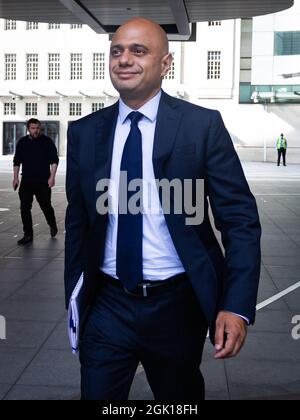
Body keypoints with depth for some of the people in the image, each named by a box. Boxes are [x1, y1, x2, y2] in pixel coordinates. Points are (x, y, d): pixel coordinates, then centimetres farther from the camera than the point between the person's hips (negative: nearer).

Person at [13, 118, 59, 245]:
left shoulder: (47, 142, -3)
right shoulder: (22, 142, 7)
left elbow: (54, 160, -5)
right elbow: (17, 161, 14)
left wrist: (52, 177, -14)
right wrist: (15, 177, 8)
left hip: (43, 181, -3)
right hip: (26, 181, 3)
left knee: (46, 206, 4)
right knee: (25, 208, 0)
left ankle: (52, 225, 34)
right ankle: (28, 235, 9)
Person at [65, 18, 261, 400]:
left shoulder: (203, 125, -8)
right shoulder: (84, 132, 1)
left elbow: (241, 219, -10)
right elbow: (77, 222, 7)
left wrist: (237, 305, -19)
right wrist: (74, 297, 10)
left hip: (178, 304, -1)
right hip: (108, 304, 2)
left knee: (180, 396, 21)